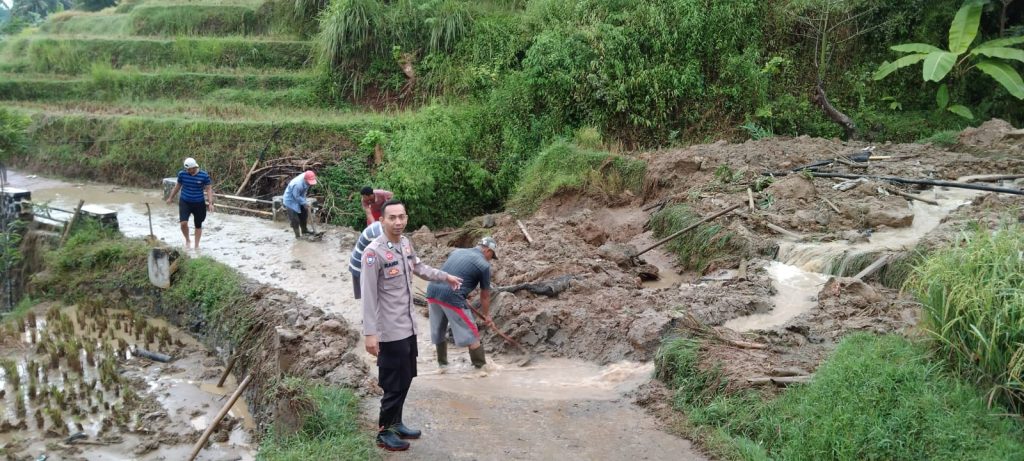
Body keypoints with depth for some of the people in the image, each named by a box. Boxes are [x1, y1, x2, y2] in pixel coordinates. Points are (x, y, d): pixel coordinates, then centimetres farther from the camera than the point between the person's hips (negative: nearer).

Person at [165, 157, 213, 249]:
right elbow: (177, 186, 10)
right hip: (184, 202, 0)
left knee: (198, 225, 9)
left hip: (199, 204, 0)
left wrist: (210, 203, -14)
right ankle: (187, 240, 12)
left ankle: (197, 245, 24)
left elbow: (209, 189, -6)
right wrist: (170, 198, 18)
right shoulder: (182, 174, -5)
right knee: (183, 223, -15)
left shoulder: (204, 175, -11)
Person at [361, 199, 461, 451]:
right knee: (394, 384, 2)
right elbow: (369, 296, -22)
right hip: (390, 331, -8)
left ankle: (396, 424, 36)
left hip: (408, 326, 8)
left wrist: (445, 276, 33)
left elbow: (418, 267, 25)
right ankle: (385, 432, 19)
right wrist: (370, 333, -24)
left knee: (405, 379, 19)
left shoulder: (405, 243, 3)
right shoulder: (373, 252, -22)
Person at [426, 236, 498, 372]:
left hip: (432, 291, 7)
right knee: (471, 335, 7)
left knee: (438, 332, 23)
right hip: (451, 297, -7)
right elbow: (485, 296, 13)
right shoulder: (484, 265, 4)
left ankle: (442, 364, 35)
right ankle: (481, 366, 15)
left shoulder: (457, 251, 22)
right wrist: (486, 315, 28)